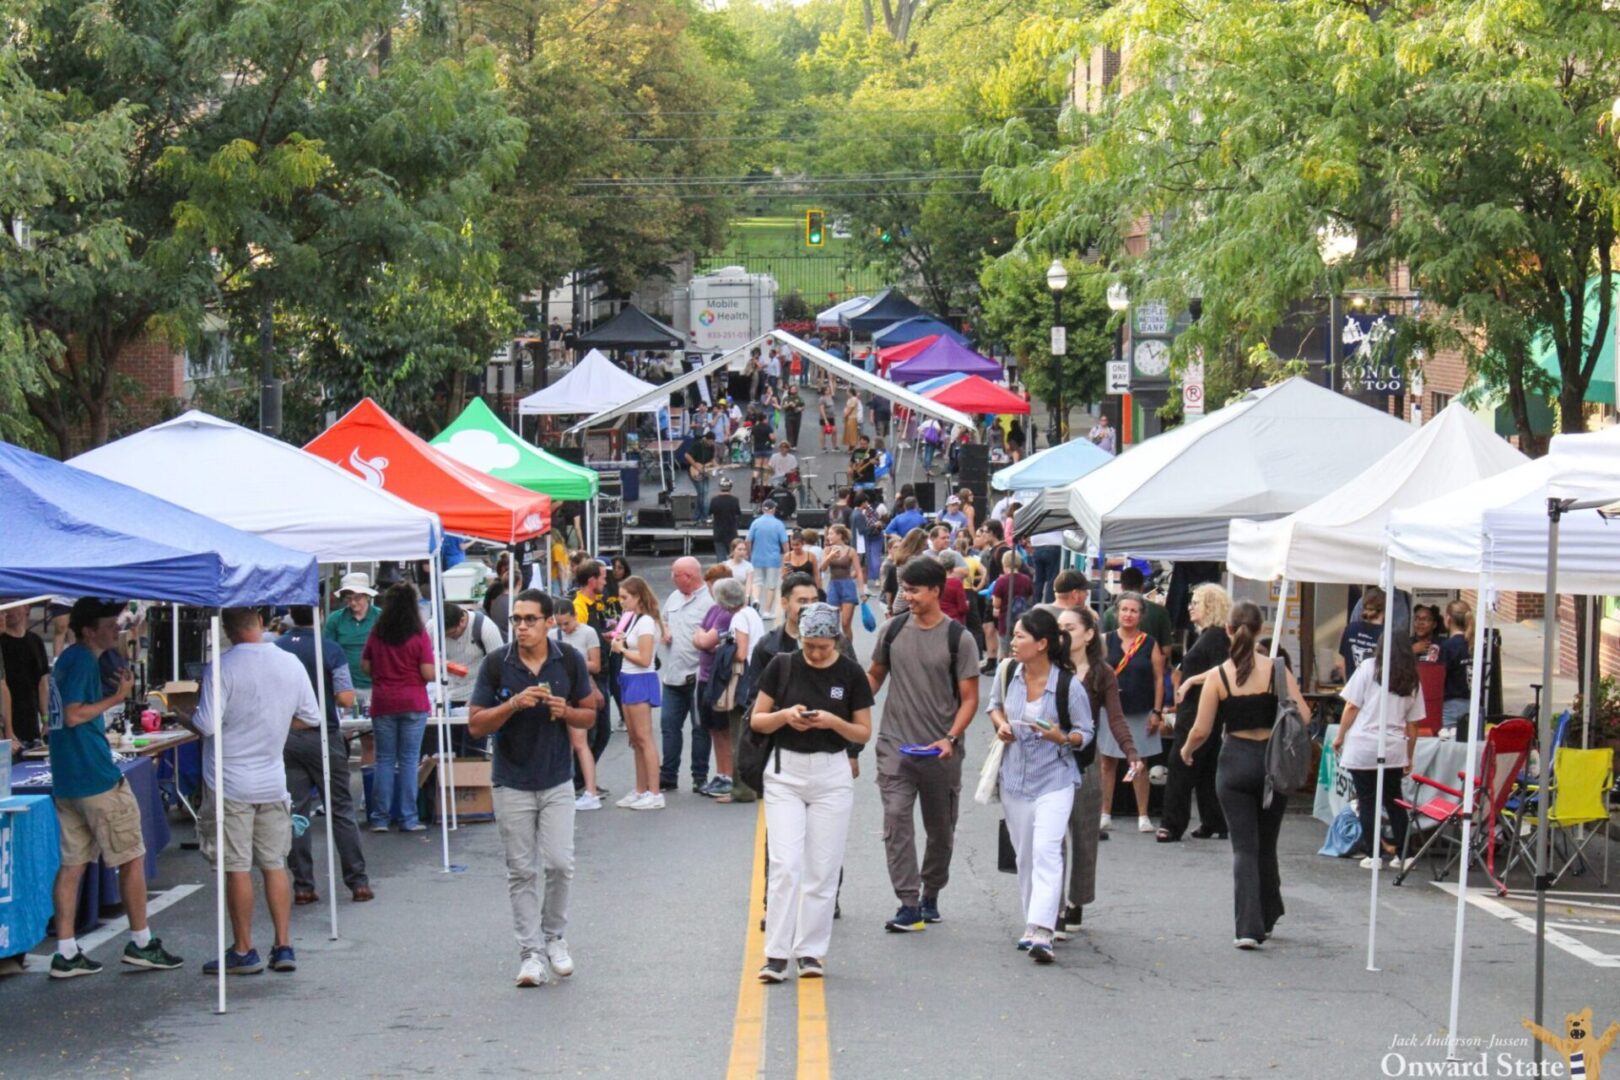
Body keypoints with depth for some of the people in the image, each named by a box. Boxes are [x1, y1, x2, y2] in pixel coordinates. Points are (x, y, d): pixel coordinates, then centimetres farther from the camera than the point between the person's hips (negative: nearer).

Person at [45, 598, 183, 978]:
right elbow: (74, 715, -22)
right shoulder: (83, 661, -14)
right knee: (132, 858, 3)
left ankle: (66, 953, 6)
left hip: (66, 781, 9)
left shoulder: (66, 659, 15)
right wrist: (116, 697, -16)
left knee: (72, 863, 7)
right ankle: (140, 943, 10)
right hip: (97, 777, -9)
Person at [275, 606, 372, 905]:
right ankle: (358, 882, 6)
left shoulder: (274, 650, -1)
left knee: (295, 812, 6)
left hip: (286, 737, 2)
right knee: (341, 810, 6)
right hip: (322, 736, -2)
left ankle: (303, 886, 4)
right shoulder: (331, 650, -9)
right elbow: (346, 699, -12)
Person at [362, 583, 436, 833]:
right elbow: (428, 673, -11)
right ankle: (408, 819, 2)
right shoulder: (420, 636, -8)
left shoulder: (376, 635, 1)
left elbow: (365, 667, 8)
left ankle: (381, 818, 7)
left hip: (382, 703, 2)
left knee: (384, 759, 8)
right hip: (413, 704, -2)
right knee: (409, 760, 2)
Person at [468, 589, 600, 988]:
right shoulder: (496, 665, -6)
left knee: (560, 864, -5)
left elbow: (589, 716, 7)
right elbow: (476, 724, -6)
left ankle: (553, 936, 17)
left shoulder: (570, 661, -2)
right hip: (512, 784, -1)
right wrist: (514, 704, -21)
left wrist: (566, 712, -15)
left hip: (557, 781, 1)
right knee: (521, 871, 2)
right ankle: (530, 951, 9)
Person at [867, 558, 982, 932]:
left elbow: (969, 698, -4)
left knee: (941, 828, 12)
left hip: (941, 751, -1)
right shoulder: (892, 630, 4)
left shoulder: (958, 639, -5)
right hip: (895, 745, 1)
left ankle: (930, 895, 32)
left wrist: (950, 739, -17)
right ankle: (909, 905, -13)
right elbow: (874, 675, 18)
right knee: (896, 818, -13)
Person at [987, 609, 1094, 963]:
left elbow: (1086, 732, -3)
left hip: (1054, 779, -5)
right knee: (1024, 855, 12)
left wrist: (1062, 738, -23)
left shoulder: (1069, 685, -14)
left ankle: (1042, 933, -26)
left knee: (1046, 851, -19)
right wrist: (1001, 723, -3)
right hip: (1014, 778, 5)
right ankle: (1033, 926, 25)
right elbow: (995, 704, 19)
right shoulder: (1007, 671, -1)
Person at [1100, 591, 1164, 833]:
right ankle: (1105, 814, 13)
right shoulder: (1106, 641, 1)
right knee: (1108, 762, 4)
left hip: (1140, 713, 0)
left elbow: (1159, 679, 1)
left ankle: (1143, 816, 13)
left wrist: (1157, 712, -3)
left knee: (1140, 764, 6)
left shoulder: (1149, 643, 1)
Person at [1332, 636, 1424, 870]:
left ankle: (1373, 855, 2)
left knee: (1367, 801, 3)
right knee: (1394, 801, 13)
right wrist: (1409, 757, 17)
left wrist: (1340, 736, 6)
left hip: (1362, 747, -3)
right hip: (1394, 749, 3)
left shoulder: (1369, 667, -1)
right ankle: (1401, 854, 12)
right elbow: (1412, 724, 9)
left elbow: (1351, 706, -4)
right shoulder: (1412, 680, 8)